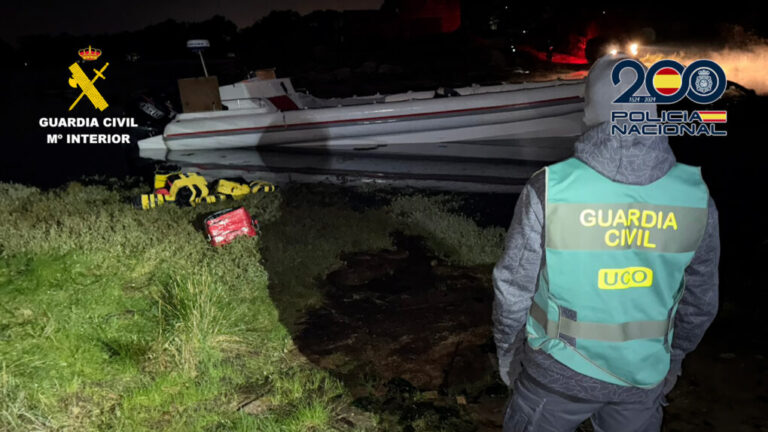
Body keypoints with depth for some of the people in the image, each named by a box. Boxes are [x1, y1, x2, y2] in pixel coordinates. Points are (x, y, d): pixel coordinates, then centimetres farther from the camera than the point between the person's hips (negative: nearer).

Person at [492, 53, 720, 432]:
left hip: (560, 372, -2)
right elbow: (700, 302, 1)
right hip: (643, 378, 3)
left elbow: (513, 287, -13)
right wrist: (673, 358, 19)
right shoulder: (694, 197, -12)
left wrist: (506, 353, 4)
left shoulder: (550, 189, -23)